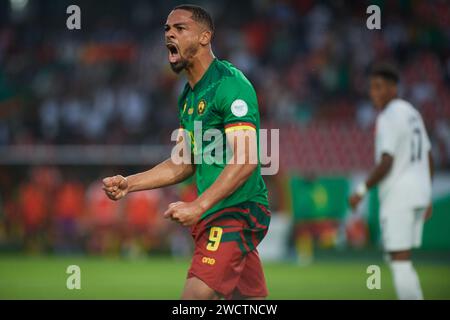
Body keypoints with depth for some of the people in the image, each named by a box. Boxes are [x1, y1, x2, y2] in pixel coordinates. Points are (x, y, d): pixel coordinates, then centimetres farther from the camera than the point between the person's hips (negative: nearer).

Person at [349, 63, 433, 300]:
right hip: (419, 194, 9)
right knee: (398, 260, 16)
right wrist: (427, 198, 24)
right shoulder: (411, 113, 16)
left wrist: (361, 191, -11)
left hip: (397, 197, -9)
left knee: (399, 261, -8)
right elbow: (428, 158, 19)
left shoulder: (388, 118, -14)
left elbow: (386, 163, -20)